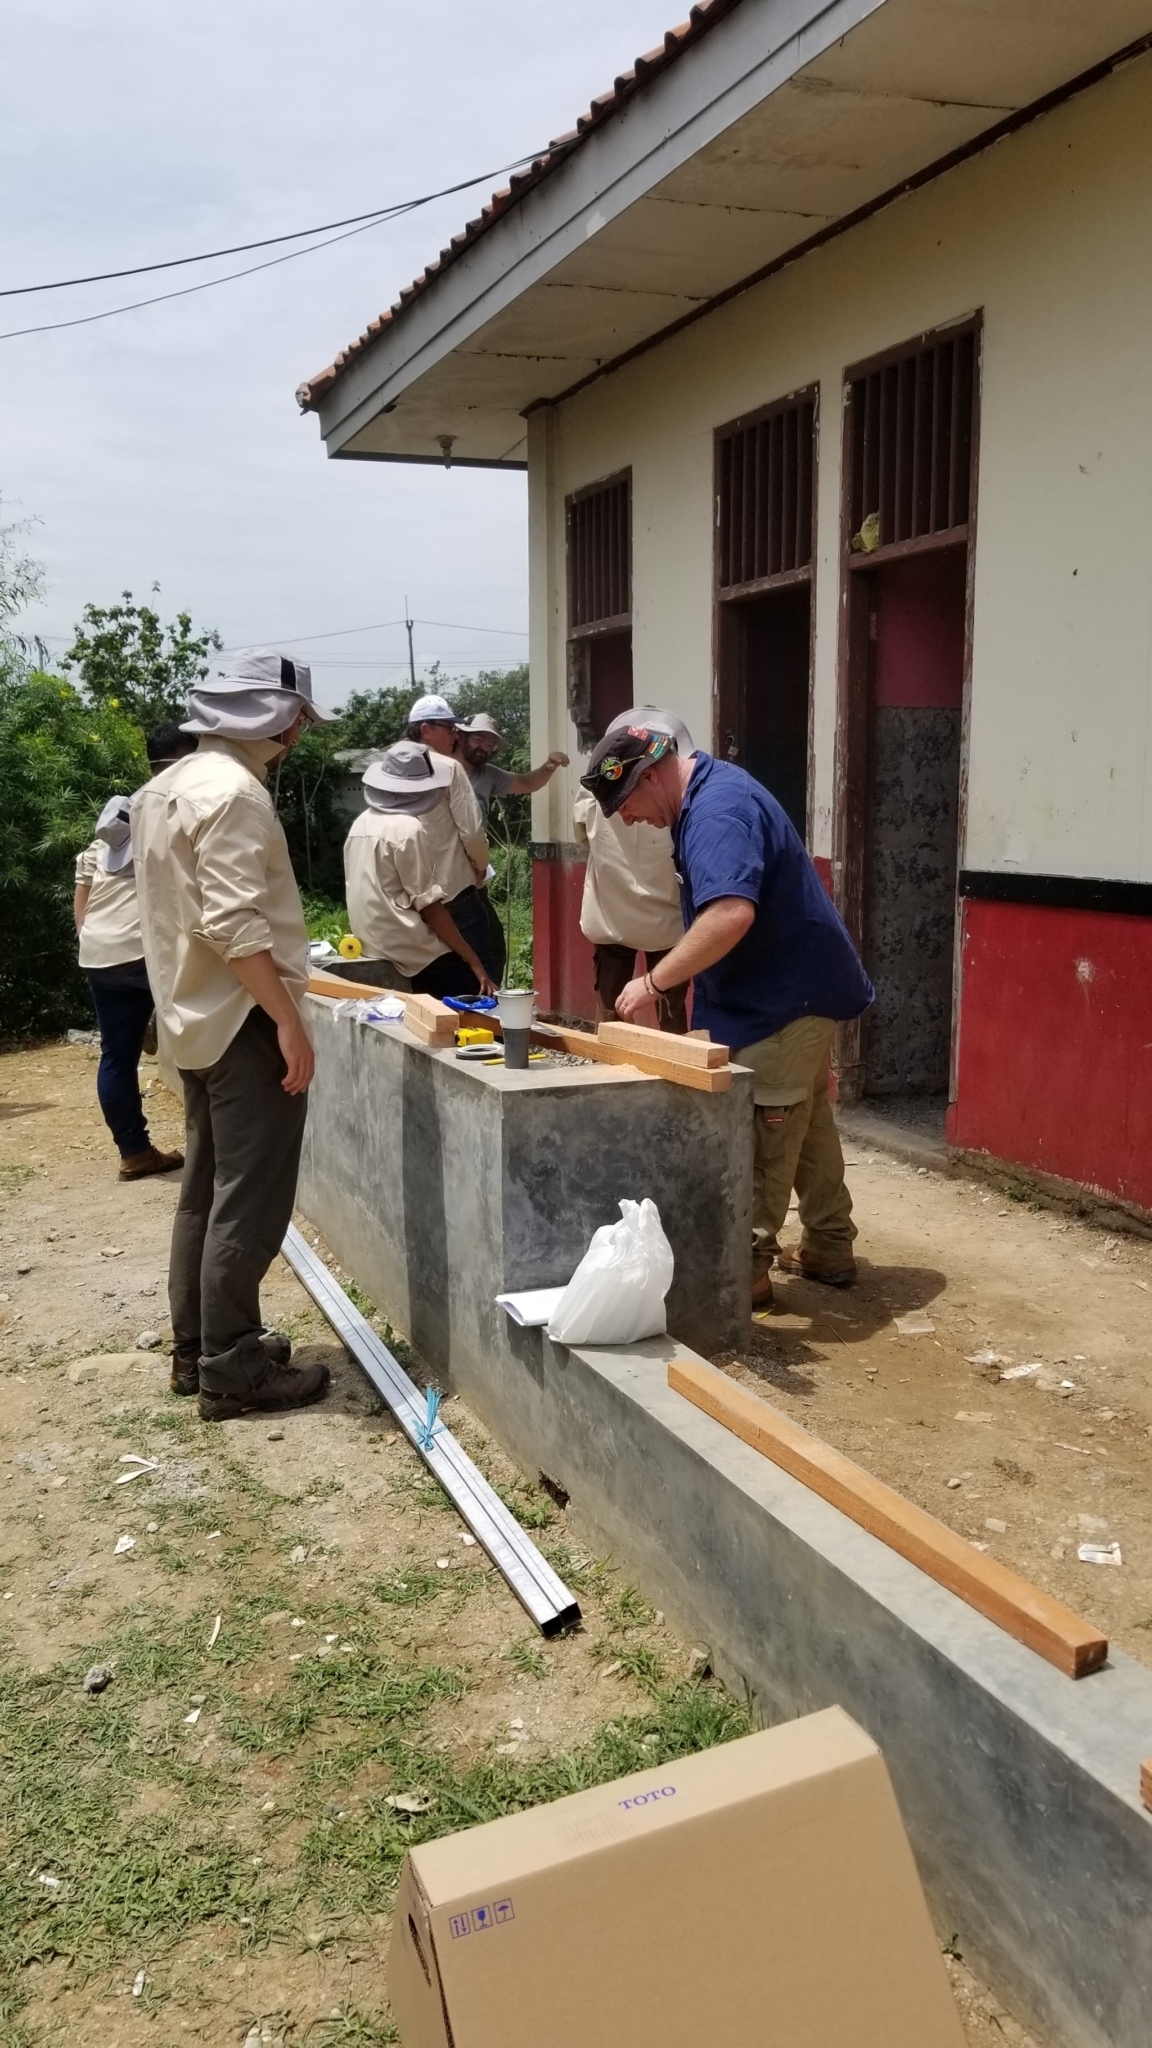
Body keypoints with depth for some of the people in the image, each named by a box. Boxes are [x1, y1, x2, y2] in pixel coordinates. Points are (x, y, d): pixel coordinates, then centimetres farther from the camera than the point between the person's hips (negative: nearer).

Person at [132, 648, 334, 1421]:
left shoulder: (168, 785, 14)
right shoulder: (232, 792, -17)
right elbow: (234, 925, -25)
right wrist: (289, 1022, -22)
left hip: (197, 1016, 10)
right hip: (242, 1020, -10)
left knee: (207, 1190, 16)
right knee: (250, 1202, -4)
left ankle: (195, 1349, 25)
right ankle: (232, 1370, 3)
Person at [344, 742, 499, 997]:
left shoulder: (362, 824, 9)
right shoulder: (409, 830, -15)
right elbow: (429, 906, -16)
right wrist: (473, 961, -13)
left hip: (376, 951, 9)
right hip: (412, 953, -9)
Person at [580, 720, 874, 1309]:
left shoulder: (717, 812, -24)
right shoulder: (710, 794, 10)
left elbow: (731, 914, -39)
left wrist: (654, 982, -32)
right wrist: (699, 993, 19)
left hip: (782, 1001, -11)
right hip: (799, 991, 11)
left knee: (762, 1142, -4)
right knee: (808, 1124, 19)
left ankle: (746, 1268, 4)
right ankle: (829, 1252, 31)